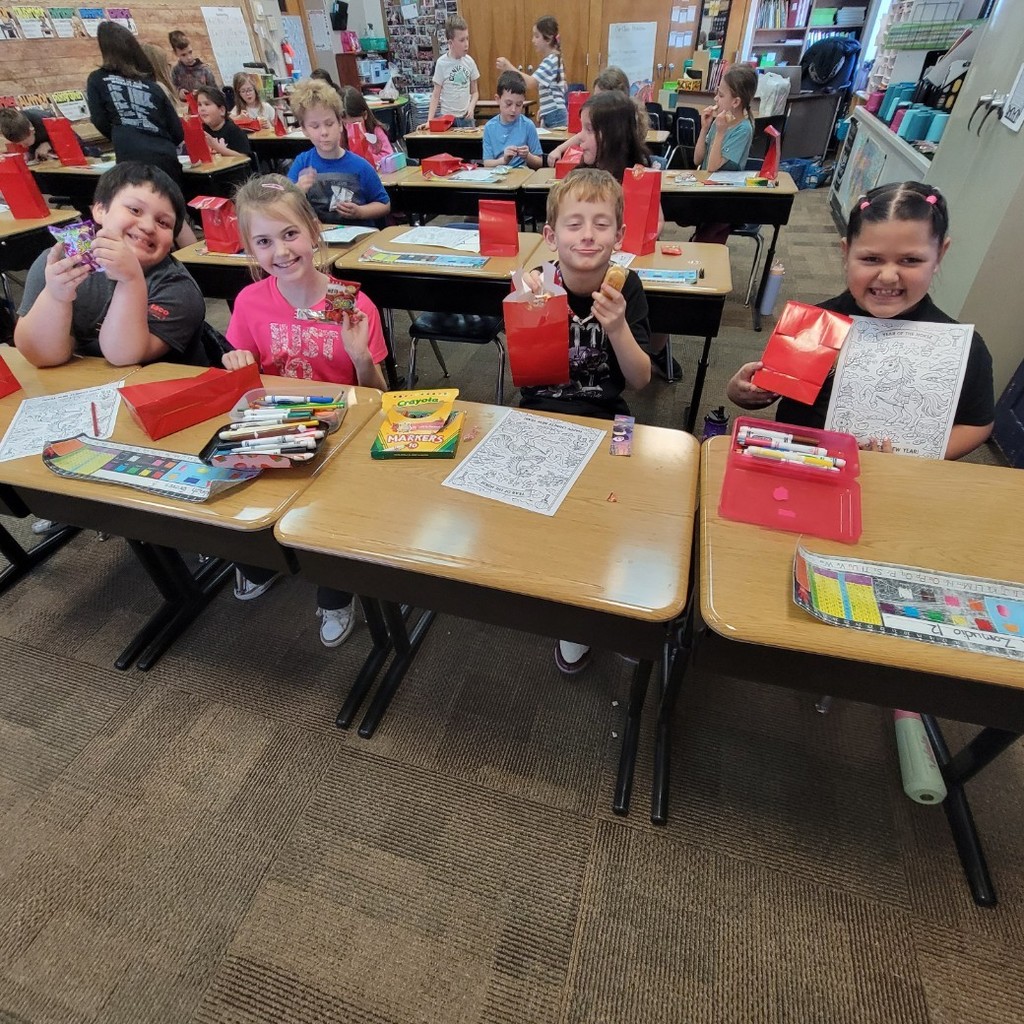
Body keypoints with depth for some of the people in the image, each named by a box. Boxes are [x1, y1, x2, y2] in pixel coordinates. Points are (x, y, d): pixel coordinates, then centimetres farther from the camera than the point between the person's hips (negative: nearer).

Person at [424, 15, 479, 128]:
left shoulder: (469, 61, 3)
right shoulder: (442, 63, -6)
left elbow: (475, 92, 12)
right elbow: (436, 95, -3)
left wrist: (471, 107, -9)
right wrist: (429, 120, -15)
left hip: (466, 117, 3)